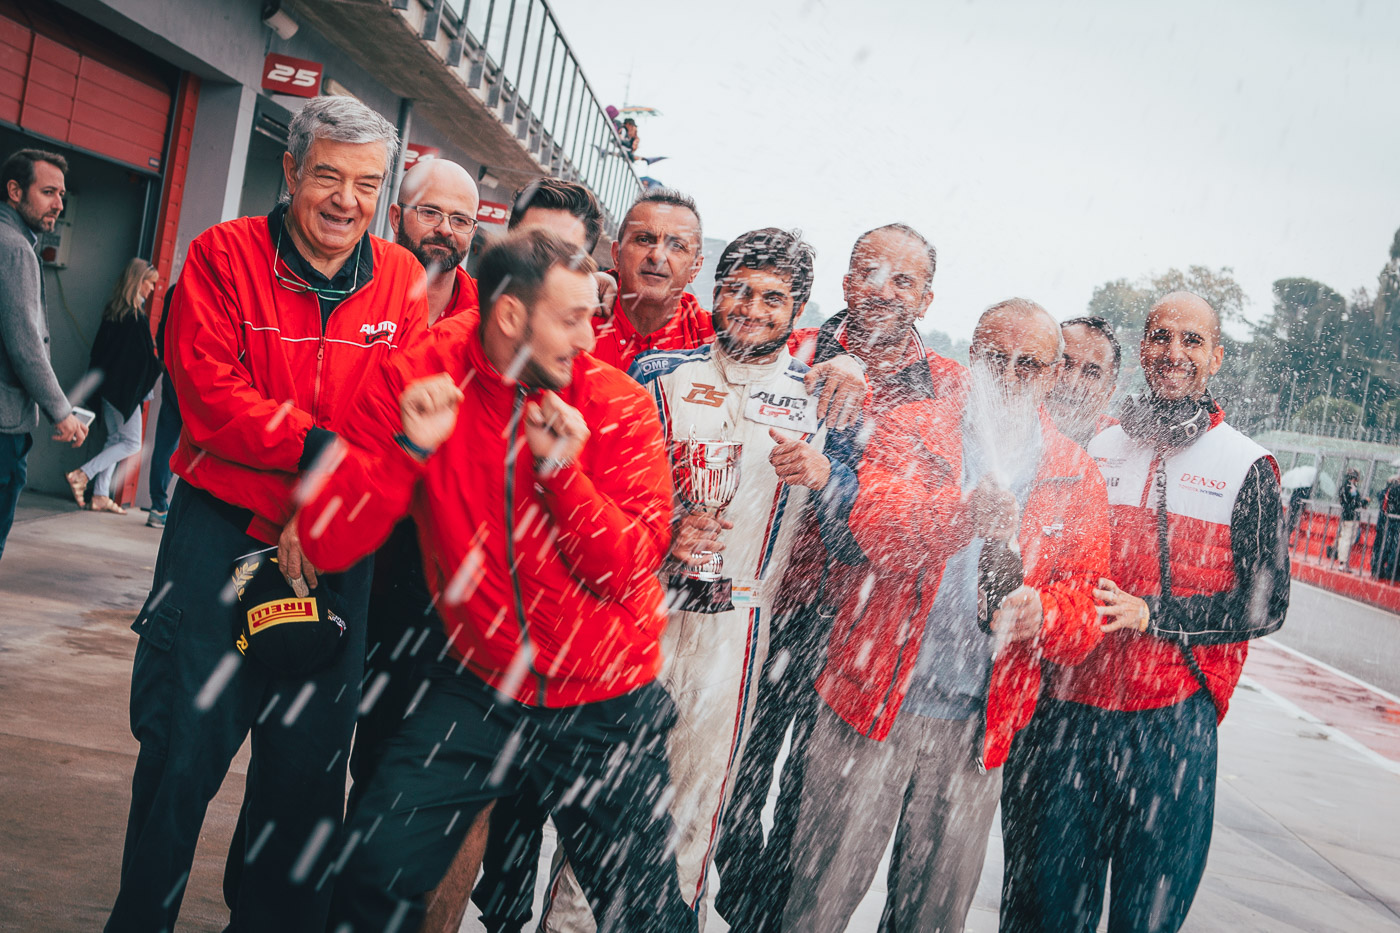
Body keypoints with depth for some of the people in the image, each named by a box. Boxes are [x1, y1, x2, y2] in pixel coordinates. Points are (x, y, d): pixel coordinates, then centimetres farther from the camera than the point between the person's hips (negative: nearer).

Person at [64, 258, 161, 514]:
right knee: (132, 443, -1)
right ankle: (82, 475, -10)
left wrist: (97, 380, 18)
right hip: (126, 387, -9)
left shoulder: (112, 310, 10)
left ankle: (101, 495, 9)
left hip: (109, 384, 9)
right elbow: (146, 356, -11)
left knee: (115, 438, 12)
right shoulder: (137, 316, -14)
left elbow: (98, 348, 13)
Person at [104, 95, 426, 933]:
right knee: (185, 744, 2)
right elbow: (210, 394, -10)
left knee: (309, 754, 8)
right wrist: (320, 448, -20)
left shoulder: (403, 281, 4)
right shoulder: (224, 255, -1)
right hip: (220, 525, -2)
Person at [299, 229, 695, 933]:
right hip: (478, 687, 1)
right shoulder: (417, 384, -9)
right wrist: (409, 447, -27)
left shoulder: (619, 405, -10)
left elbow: (628, 572, -15)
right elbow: (328, 544, -14)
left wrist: (562, 469, -27)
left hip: (604, 708, 0)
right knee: (373, 870, -3)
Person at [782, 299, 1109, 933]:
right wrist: (967, 513, -38)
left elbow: (1085, 597, 7)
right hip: (874, 702, -2)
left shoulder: (1075, 476, 8)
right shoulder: (911, 428, 0)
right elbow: (873, 522, -19)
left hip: (977, 725, 3)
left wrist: (1044, 613, -17)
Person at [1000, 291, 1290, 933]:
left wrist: (1150, 614, -13)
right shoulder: (1095, 452, 11)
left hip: (1172, 719, -2)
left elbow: (1265, 604, -3)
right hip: (1069, 708, 3)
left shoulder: (1246, 468, 2)